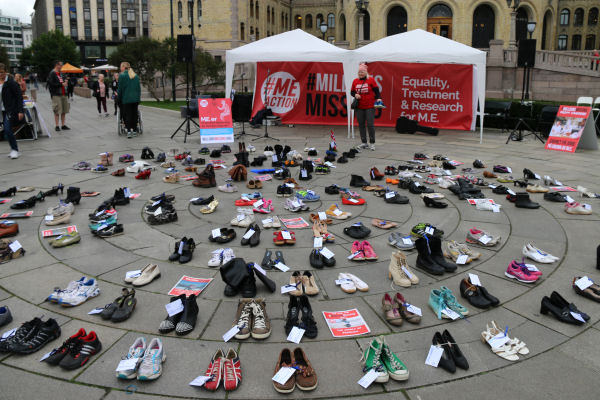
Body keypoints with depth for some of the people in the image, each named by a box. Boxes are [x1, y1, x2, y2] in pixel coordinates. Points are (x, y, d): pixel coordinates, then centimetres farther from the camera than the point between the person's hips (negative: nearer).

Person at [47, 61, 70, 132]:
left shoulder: (60, 74, 17)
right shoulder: (52, 74, -8)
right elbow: (51, 84, -16)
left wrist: (65, 82, 5)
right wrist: (61, 84, -16)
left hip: (63, 94, 8)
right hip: (56, 95, -8)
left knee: (64, 111, 9)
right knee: (57, 111, -4)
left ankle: (63, 125, 16)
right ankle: (57, 126, 1)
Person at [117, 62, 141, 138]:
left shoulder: (122, 76, -6)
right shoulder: (136, 76, 10)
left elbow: (120, 89, -5)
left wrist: (118, 96, 7)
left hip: (126, 99, -4)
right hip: (136, 98, 5)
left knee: (127, 115, -1)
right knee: (134, 114, 10)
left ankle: (129, 131, -9)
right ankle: (134, 130, 13)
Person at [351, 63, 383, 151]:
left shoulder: (371, 80, -1)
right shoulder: (355, 81, 8)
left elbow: (376, 90, 1)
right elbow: (352, 92, 15)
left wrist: (378, 98, -13)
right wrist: (355, 95, -6)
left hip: (370, 106, -4)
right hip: (359, 107, 4)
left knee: (370, 124, -5)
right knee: (361, 125, 7)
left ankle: (372, 143, 5)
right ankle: (364, 143, 16)